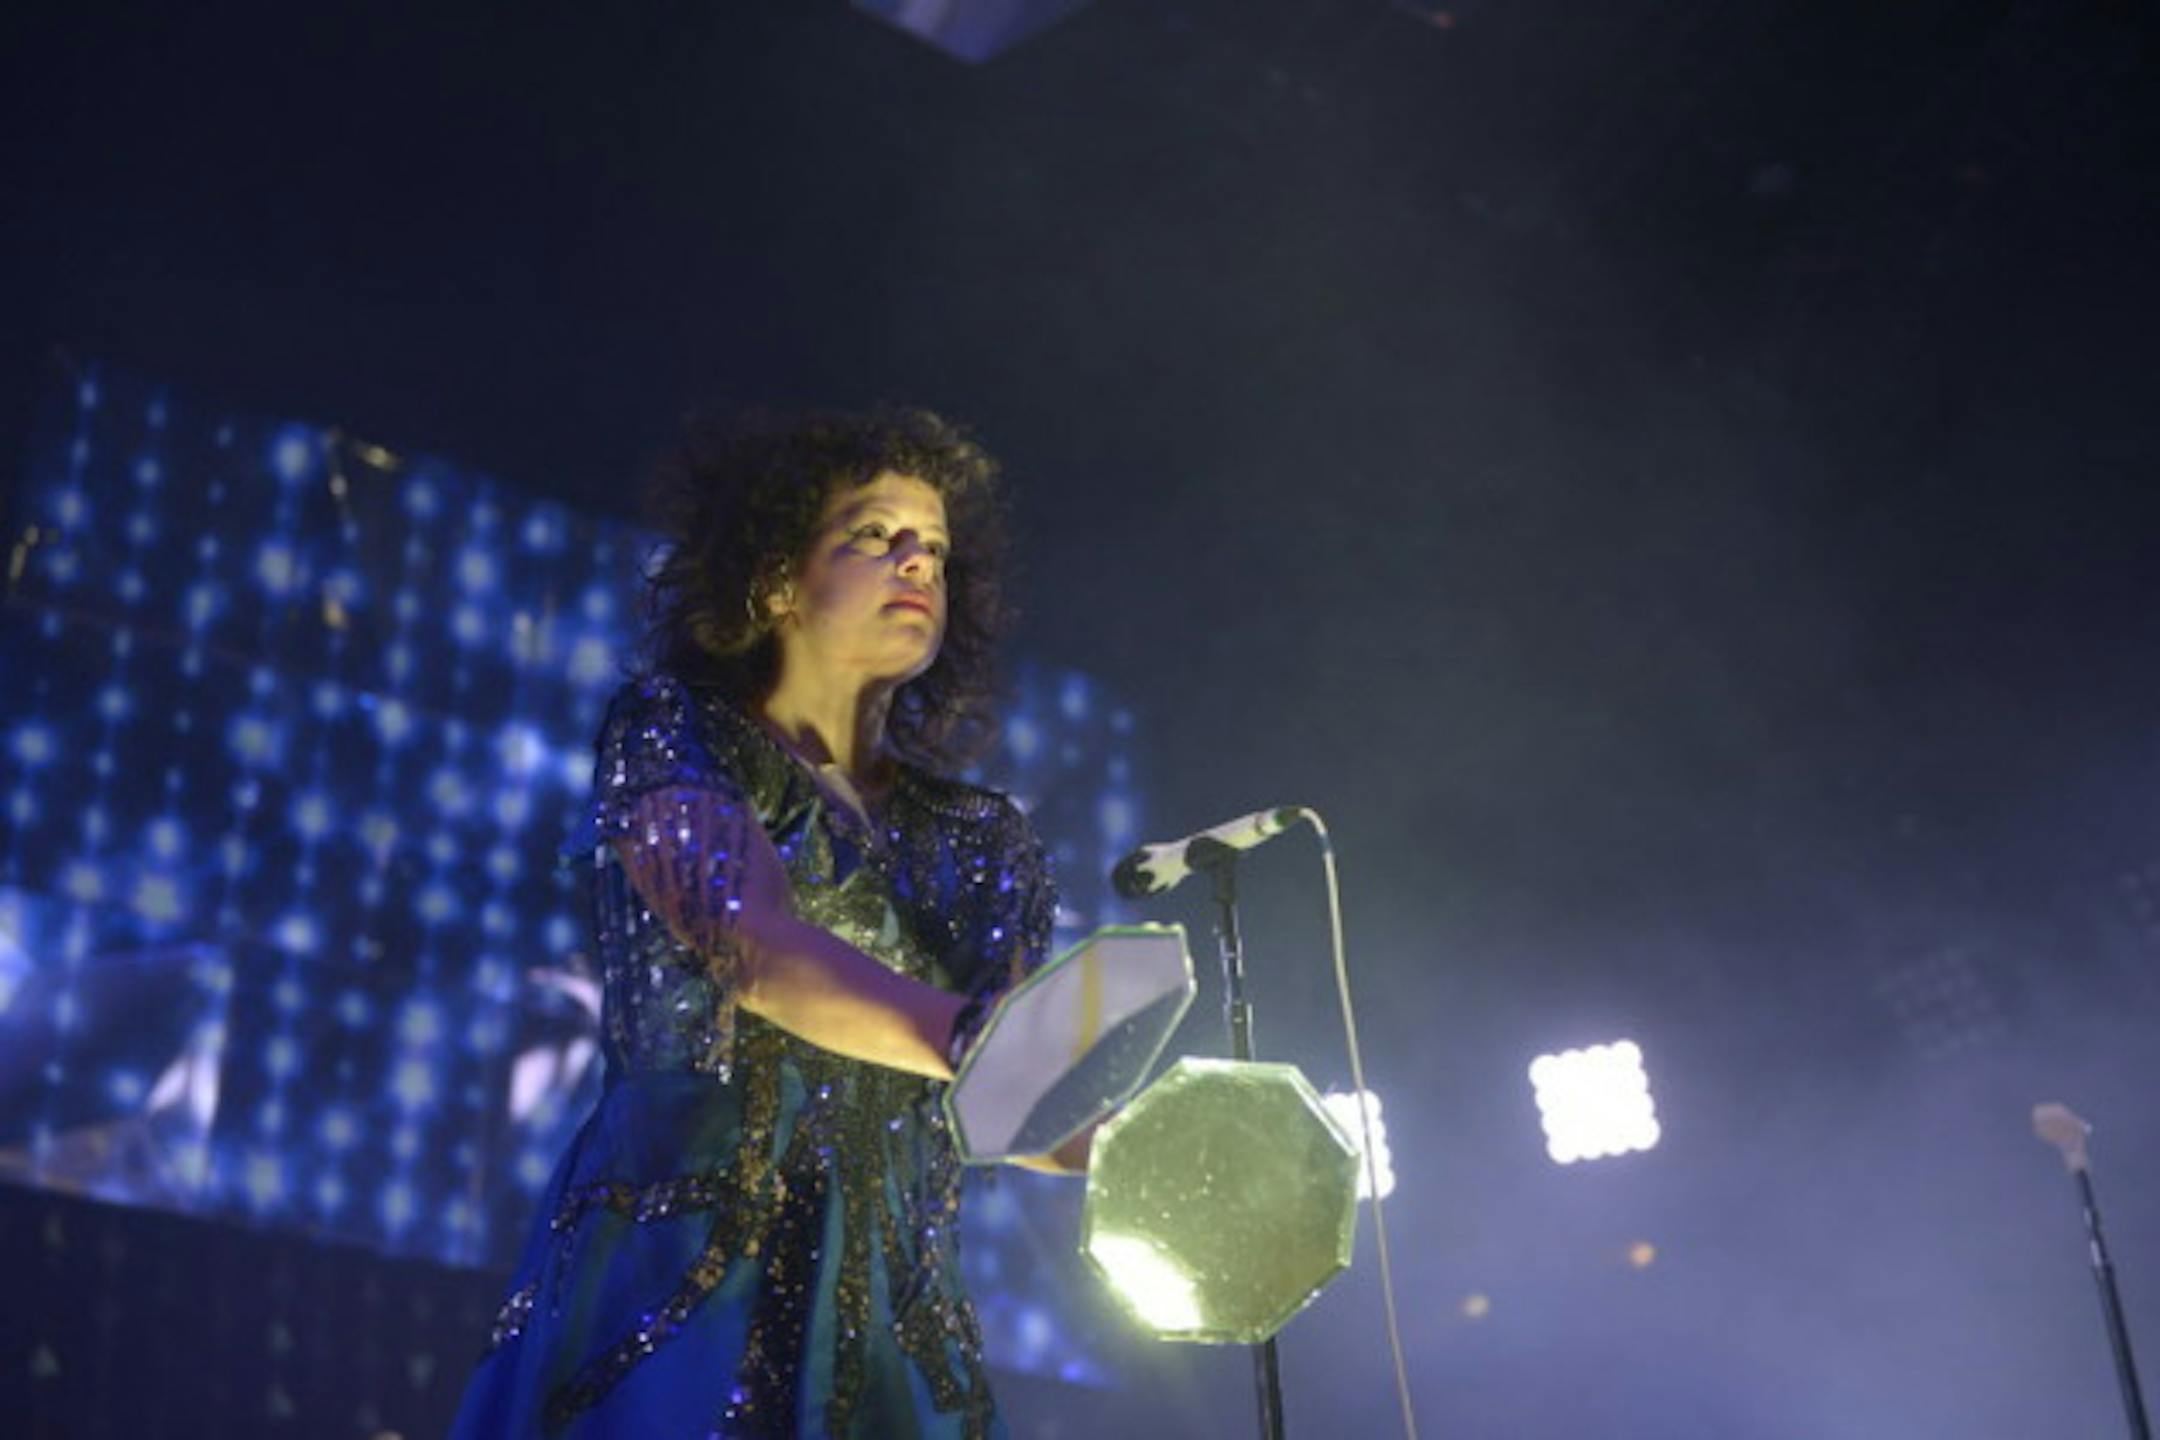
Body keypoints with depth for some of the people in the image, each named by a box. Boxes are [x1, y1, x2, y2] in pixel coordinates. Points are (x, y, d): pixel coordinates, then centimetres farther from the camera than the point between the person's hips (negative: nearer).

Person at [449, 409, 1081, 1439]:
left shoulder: (982, 844, 17)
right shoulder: (670, 737, 4)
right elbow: (753, 949, -14)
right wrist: (973, 1039, -27)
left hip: (891, 1314, 4)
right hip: (680, 1289, -4)